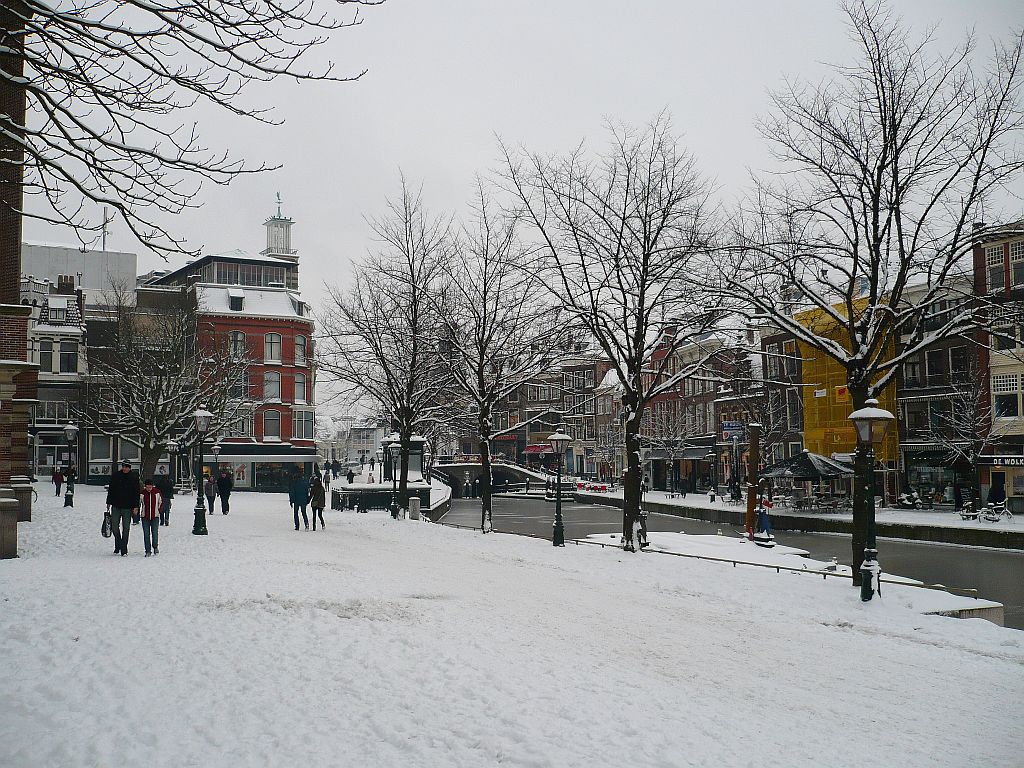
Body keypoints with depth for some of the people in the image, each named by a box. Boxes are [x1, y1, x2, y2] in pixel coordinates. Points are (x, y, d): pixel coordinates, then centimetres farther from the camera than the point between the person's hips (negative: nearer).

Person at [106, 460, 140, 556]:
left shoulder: (134, 478, 0)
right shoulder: (115, 476, 5)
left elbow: (136, 493, 1)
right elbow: (110, 490, 11)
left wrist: (136, 506, -6)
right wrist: (108, 503, 9)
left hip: (127, 507, -2)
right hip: (116, 506, 2)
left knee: (126, 528, 1)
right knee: (114, 527, 3)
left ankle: (124, 549, 6)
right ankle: (118, 546, 23)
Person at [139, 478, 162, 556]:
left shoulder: (157, 492, -3)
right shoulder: (142, 493, -5)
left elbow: (161, 502, 12)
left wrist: (159, 510, 8)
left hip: (155, 516, 0)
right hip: (145, 517, 1)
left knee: (155, 533, -3)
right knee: (146, 534, 0)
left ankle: (155, 547, 21)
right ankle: (148, 550, 8)